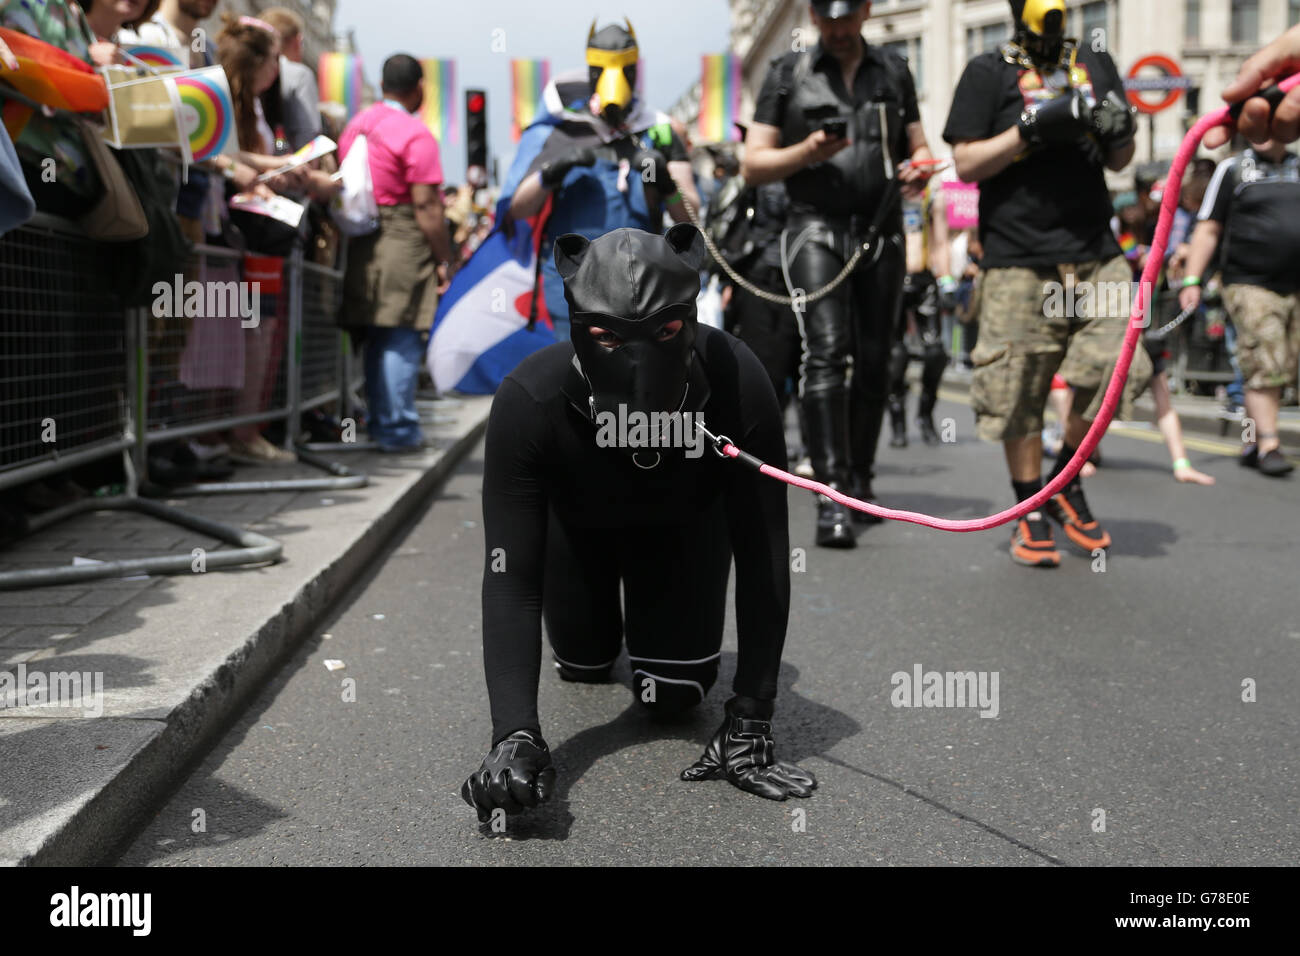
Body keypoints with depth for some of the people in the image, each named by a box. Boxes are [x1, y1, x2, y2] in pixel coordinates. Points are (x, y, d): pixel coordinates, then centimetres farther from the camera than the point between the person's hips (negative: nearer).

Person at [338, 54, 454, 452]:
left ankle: (379, 424, 21)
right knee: (402, 340, -4)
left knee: (377, 339, 14)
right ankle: (398, 429, -2)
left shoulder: (356, 124, 14)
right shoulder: (416, 134, -10)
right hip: (404, 242, -8)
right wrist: (445, 259, -10)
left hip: (361, 239, 8)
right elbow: (425, 204, -15)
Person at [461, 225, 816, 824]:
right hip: (579, 520, 1)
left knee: (672, 696, -4)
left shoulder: (737, 383, -41)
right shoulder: (530, 400, -41)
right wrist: (515, 734, -49)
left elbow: (764, 555, -34)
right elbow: (510, 579, -38)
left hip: (685, 520, 0)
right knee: (583, 664, 13)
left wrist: (750, 722, -34)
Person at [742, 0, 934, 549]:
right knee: (827, 353, -18)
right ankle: (832, 498, -22)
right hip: (817, 229, -3)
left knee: (874, 362, 5)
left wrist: (919, 169, -3)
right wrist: (806, 152, -14)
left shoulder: (894, 71, 16)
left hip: (882, 233, 4)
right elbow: (753, 166, 4)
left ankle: (859, 482, 20)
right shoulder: (788, 75, 7)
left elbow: (918, 146, 21)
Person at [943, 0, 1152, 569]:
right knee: (1019, 396, -2)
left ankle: (1065, 480, 16)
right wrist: (1033, 128, -14)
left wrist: (1119, 130, -2)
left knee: (1116, 369, -7)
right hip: (1019, 260, -4)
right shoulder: (988, 73, 5)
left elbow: (1119, 161, 21)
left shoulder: (1097, 66, 18)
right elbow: (966, 164, -2)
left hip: (1096, 253, 4)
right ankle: (1030, 512, 13)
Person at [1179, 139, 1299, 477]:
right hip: (1250, 286, -4)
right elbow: (1208, 230, 2)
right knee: (1264, 369, -12)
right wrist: (1191, 280, -6)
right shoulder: (1232, 169, 5)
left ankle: (1252, 445, 12)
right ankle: (1269, 447, -9)